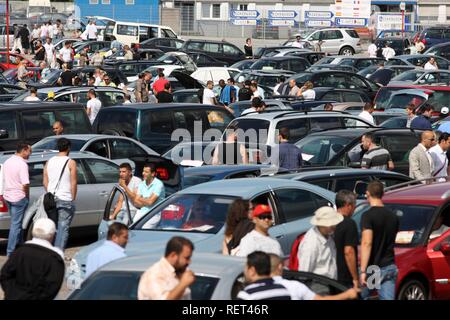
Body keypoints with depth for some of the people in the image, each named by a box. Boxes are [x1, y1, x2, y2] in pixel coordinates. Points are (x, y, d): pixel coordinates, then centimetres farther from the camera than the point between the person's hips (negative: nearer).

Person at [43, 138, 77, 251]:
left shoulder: (49, 162, 9)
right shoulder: (71, 163, -6)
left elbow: (45, 182, 10)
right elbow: (73, 183, -7)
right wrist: (73, 198, 1)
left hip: (51, 199, 5)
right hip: (66, 200, -5)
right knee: (63, 228, -3)